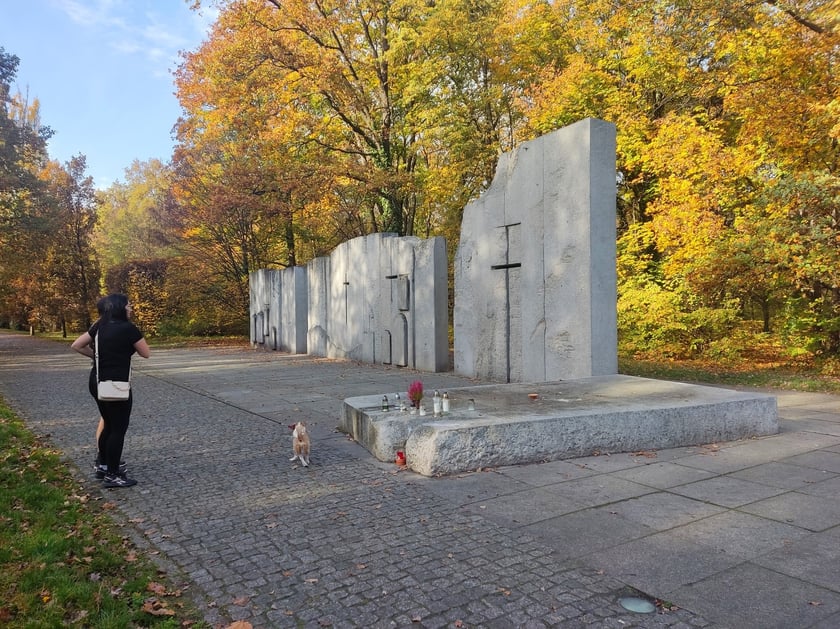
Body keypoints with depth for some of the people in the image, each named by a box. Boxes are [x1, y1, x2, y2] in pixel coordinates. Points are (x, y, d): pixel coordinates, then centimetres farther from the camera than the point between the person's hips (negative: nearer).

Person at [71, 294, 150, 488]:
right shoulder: (128, 328, -13)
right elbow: (146, 353, -5)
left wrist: (96, 355, 17)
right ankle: (112, 475, 7)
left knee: (109, 425, 21)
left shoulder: (100, 327, 7)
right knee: (118, 429, 1)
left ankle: (103, 465, 32)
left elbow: (76, 345, 12)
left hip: (97, 382, 8)